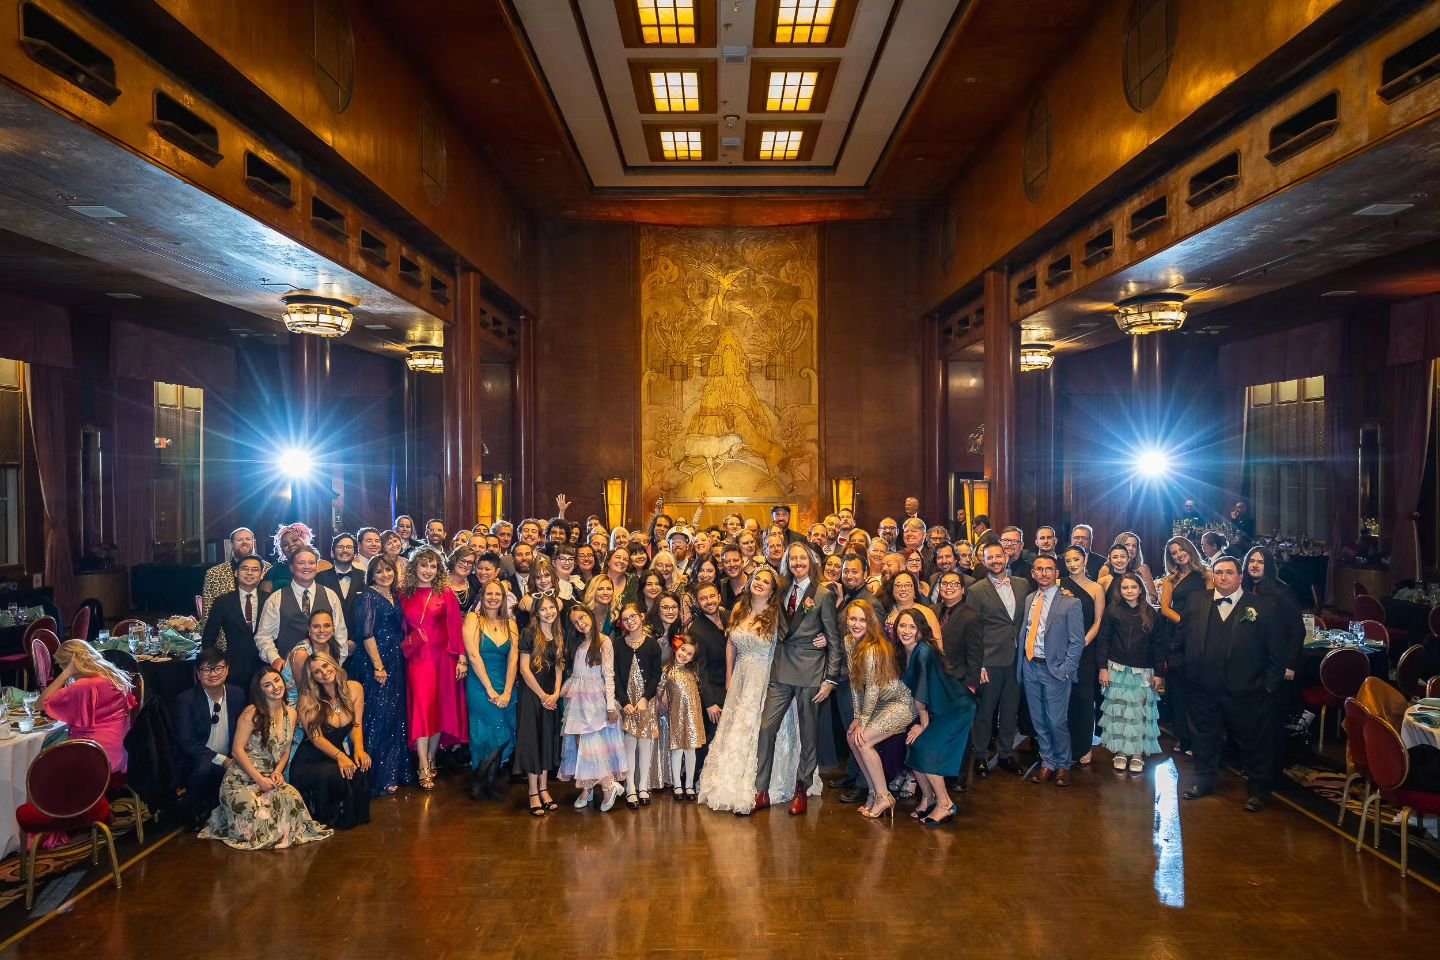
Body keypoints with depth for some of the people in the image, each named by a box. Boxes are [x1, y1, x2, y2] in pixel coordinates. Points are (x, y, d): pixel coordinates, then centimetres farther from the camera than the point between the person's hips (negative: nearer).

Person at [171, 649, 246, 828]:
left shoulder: (237, 694, 2)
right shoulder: (184, 701, -11)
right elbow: (187, 743, -17)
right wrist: (222, 760, -24)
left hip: (229, 762, 5)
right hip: (194, 764, -5)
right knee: (204, 767, -36)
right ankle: (194, 816, -8)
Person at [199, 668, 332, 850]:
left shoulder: (290, 713, 9)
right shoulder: (252, 713, -9)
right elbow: (238, 750, -12)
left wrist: (278, 772, -5)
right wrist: (259, 779, -17)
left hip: (270, 778, 4)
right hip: (242, 778, -4)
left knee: (293, 797, -28)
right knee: (252, 810, -32)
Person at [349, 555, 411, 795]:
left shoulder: (395, 598, 13)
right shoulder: (368, 597, -9)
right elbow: (366, 634, -15)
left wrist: (394, 664, 11)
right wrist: (378, 666, -18)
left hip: (395, 663, 8)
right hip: (374, 663, -7)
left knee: (395, 715, 11)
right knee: (377, 716, -5)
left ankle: (394, 771, 22)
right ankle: (378, 778, 4)